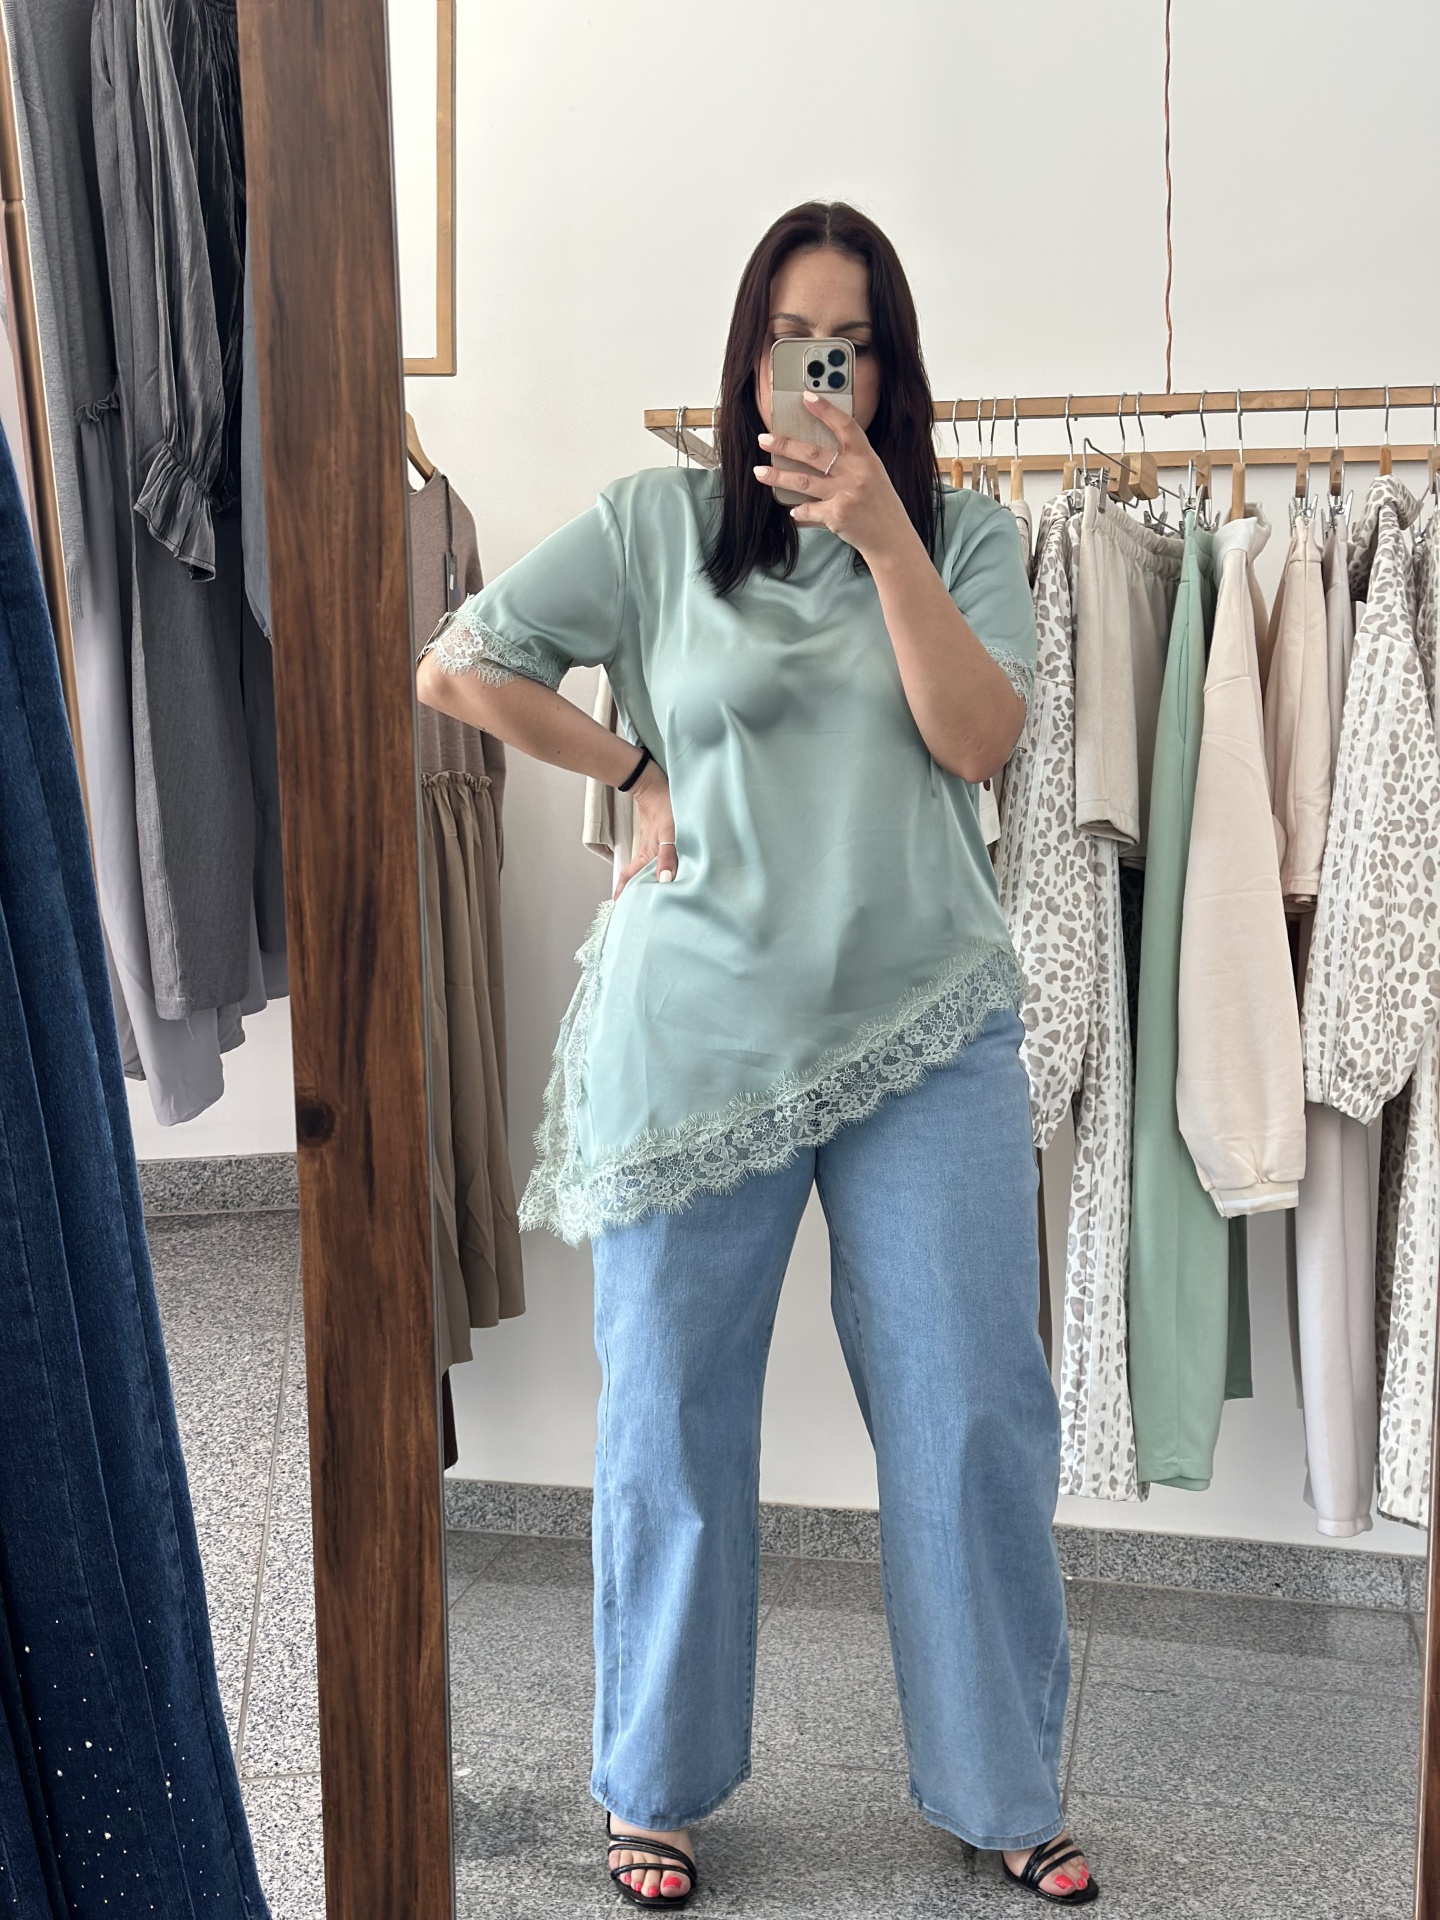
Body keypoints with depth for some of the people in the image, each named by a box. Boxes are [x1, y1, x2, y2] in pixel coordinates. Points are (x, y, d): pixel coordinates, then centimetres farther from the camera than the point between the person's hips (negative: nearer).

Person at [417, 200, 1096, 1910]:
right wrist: (638, 771, 1)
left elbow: (977, 740, -8)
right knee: (672, 1427, 9)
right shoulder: (655, 525, 5)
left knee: (977, 1418, 4)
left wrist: (883, 532, -15)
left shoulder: (964, 539, 8)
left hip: (926, 1031, 1)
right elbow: (455, 668, 3)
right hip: (697, 1037, -1)